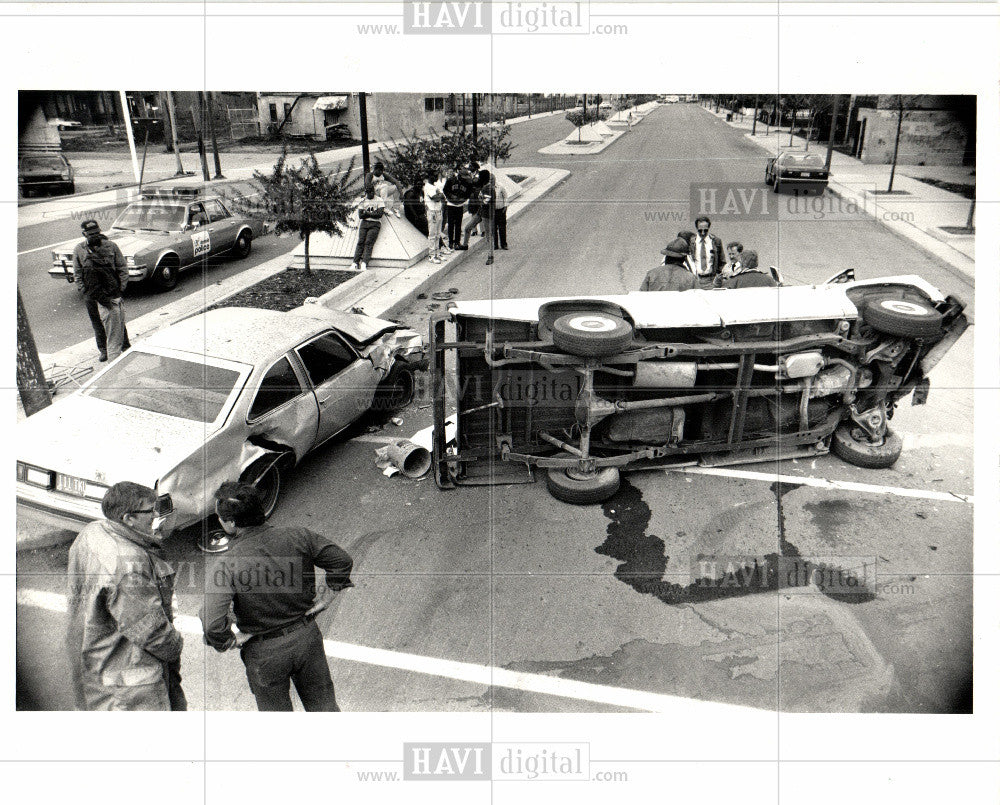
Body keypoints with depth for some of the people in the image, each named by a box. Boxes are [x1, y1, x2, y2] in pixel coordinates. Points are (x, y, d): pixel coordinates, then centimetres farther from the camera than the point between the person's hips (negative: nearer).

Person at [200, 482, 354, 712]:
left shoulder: (223, 566, -23)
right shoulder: (298, 537, -14)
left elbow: (213, 626, -29)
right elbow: (342, 560, -7)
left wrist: (230, 641, -9)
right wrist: (326, 597, 2)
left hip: (264, 653, -3)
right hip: (307, 637, 3)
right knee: (324, 704, 24)